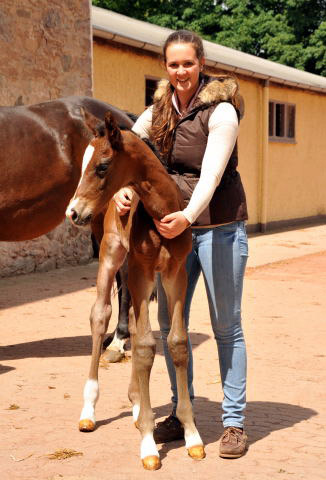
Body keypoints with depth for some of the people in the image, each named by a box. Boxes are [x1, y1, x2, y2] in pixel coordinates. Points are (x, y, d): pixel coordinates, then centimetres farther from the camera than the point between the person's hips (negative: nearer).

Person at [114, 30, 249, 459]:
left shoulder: (220, 111, -11)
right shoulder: (159, 112, 7)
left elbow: (212, 173, -23)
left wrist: (188, 215, -39)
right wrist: (120, 187, -14)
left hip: (218, 226, -6)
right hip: (172, 226, 6)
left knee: (226, 325, 2)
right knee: (170, 321, 8)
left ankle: (234, 421, 12)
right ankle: (181, 412, 24)